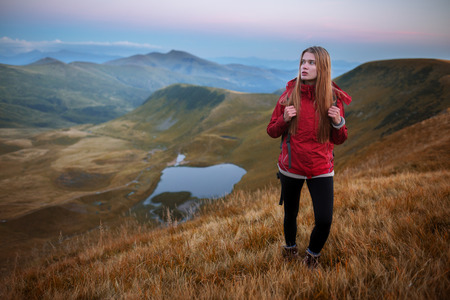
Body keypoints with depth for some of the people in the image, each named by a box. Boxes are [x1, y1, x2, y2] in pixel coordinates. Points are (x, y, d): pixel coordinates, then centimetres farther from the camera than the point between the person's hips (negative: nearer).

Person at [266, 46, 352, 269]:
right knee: (290, 215, 15)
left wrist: (338, 123, -18)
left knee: (324, 220, -7)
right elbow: (272, 131, 0)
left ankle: (313, 254, 25)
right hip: (291, 166, 1)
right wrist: (284, 119, -19)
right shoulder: (289, 94, -5)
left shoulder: (333, 98, -5)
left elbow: (339, 140, 2)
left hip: (321, 169, 0)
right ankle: (290, 248, 47)